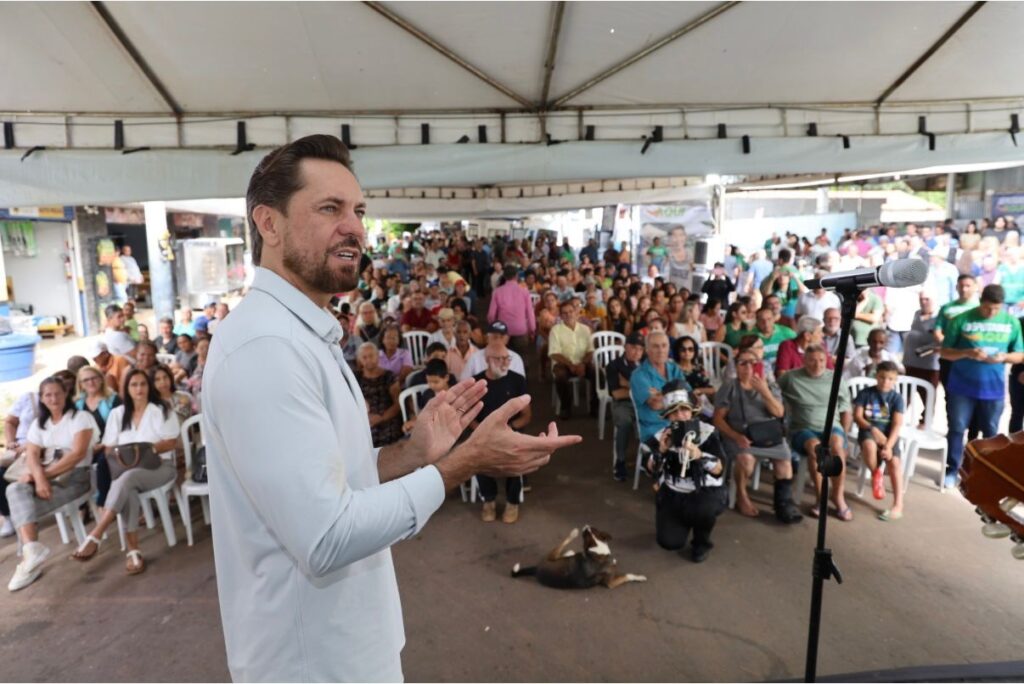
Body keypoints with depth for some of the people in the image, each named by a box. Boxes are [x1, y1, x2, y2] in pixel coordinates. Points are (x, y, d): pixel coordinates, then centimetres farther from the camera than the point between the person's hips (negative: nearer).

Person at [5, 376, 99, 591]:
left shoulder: (80, 417, -3)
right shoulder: (39, 424, 16)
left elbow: (78, 454, -13)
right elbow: (32, 455, 2)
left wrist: (45, 474, -17)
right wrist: (39, 477, -19)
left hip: (75, 476, -5)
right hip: (46, 476, 5)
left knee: (22, 506, -23)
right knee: (16, 490, -26)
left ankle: (29, 552, -19)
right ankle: (31, 550, -35)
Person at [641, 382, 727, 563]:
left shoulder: (707, 432, -14)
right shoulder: (662, 435, -5)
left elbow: (719, 470, -19)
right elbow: (651, 469, -6)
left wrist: (700, 456, -38)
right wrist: (661, 450, -24)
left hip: (706, 491, -2)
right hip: (672, 494, 3)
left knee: (702, 509, -38)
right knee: (669, 542, -13)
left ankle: (702, 541, -2)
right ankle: (685, 520, 24)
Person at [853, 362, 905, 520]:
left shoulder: (897, 397, 4)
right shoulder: (865, 393, 4)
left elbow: (897, 425, -5)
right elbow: (857, 416, -1)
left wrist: (888, 445, -18)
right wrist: (873, 429, -19)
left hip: (888, 434, 1)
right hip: (869, 431, -1)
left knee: (894, 461, -24)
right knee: (869, 445, -36)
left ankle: (898, 505, -17)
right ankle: (876, 474, -3)